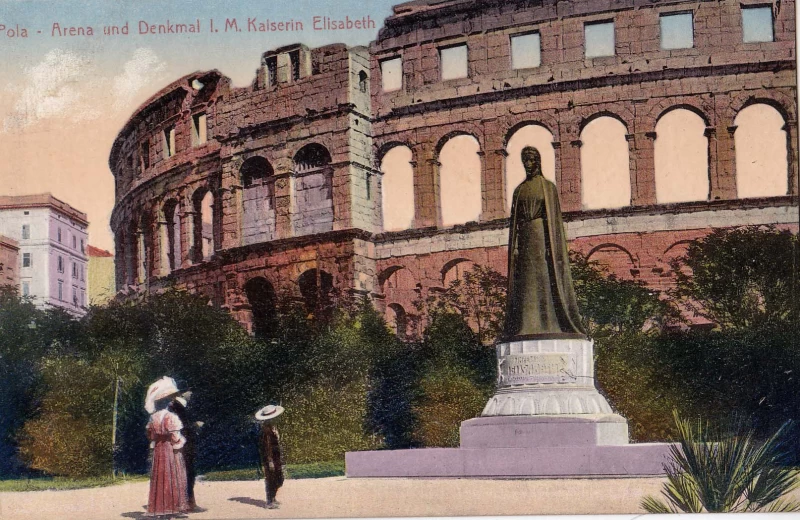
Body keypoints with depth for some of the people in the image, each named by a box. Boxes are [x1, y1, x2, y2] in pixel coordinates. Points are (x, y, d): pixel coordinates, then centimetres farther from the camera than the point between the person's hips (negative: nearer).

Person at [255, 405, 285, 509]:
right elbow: (267, 447, -21)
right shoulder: (265, 430, -20)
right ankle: (269, 502, 9)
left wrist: (280, 459, 21)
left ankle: (273, 499, 29)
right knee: (270, 480, 0)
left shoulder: (272, 427, 10)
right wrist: (270, 461, -22)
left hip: (276, 458, 10)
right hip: (269, 459, -10)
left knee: (279, 481, 16)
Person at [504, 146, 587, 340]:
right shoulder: (519, 190, 16)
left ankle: (549, 324, -9)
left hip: (542, 236, -4)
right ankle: (528, 326, -4)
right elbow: (514, 220, 12)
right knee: (526, 282, -2)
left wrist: (551, 245, -12)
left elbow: (554, 218, -1)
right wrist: (515, 246, 0)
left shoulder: (548, 187, 6)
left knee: (545, 280, -9)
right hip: (525, 238, 4)